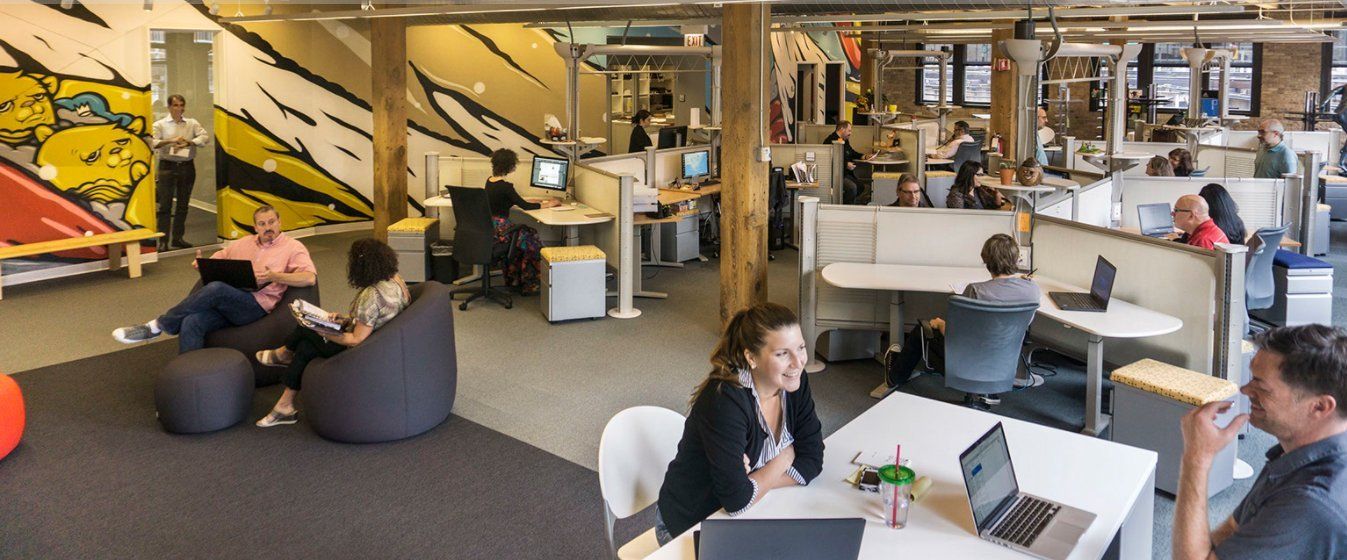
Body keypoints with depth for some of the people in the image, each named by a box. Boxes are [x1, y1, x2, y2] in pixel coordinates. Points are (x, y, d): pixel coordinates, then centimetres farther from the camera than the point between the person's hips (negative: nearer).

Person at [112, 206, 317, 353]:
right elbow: (217, 259, 28)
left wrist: (274, 276, -19)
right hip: (226, 303, 5)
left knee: (216, 288, -32)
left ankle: (157, 326, -17)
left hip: (257, 305, -5)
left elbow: (310, 278, -8)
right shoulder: (245, 242, 25)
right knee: (191, 322, -27)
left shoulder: (293, 247, 6)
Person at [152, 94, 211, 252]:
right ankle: (163, 241, -4)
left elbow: (205, 136, -5)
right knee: (165, 205, -5)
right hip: (167, 166, -3)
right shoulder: (160, 124, 3)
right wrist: (171, 141, -21)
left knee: (183, 204, 9)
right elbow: (152, 143, -9)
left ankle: (178, 237, 19)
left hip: (187, 166, 3)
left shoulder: (192, 123, 9)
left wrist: (189, 142, -18)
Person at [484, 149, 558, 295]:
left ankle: (513, 279, 28)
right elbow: (524, 206, -13)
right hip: (498, 230, -8)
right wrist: (547, 205, 1)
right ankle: (529, 284, 19)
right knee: (530, 237, 10)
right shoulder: (505, 186, -20)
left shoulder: (489, 181, 7)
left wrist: (540, 201, 19)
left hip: (488, 227, 8)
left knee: (523, 232, 24)